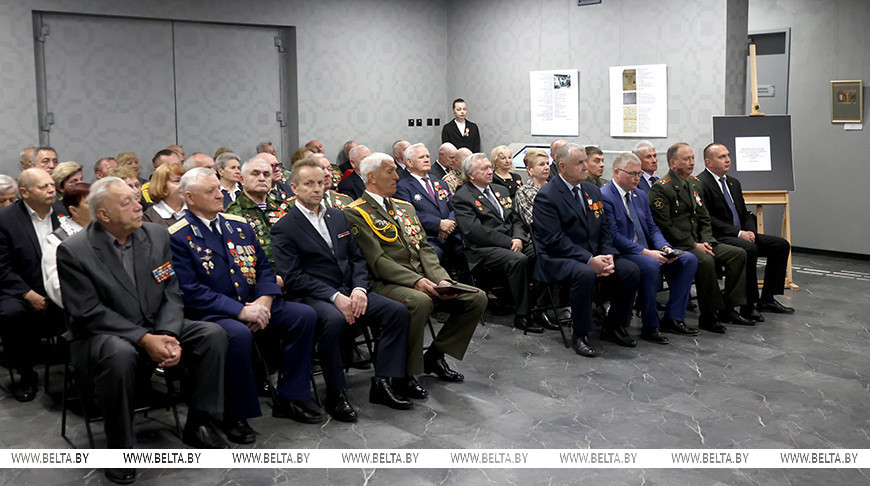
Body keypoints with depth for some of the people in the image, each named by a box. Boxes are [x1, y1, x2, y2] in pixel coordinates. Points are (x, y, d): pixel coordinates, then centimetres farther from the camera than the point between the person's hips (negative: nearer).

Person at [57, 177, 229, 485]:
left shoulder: (157, 235, 2)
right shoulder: (73, 251, -12)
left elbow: (171, 293, 1)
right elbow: (88, 313, -16)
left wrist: (167, 335, -18)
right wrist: (144, 340, -25)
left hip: (157, 330, 5)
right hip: (102, 336, -5)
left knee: (213, 334, -17)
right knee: (120, 354, -38)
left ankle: (199, 424, -2)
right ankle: (119, 448, -18)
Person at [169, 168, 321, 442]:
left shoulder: (239, 225, 15)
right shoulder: (178, 237, -6)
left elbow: (264, 268, 14)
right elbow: (190, 291, -15)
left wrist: (264, 299, -8)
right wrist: (241, 311, -21)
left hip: (253, 306, 7)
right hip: (210, 314, -7)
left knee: (304, 315, -11)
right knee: (238, 334, -37)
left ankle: (289, 399, -2)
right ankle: (236, 416, -16)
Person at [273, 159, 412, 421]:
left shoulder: (338, 216, 18)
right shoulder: (284, 228, -1)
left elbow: (357, 258, 16)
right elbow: (293, 277, -10)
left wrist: (359, 289, -5)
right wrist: (334, 297, -20)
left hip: (349, 291, 6)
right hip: (313, 297, -6)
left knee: (398, 310, -15)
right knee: (334, 319, -38)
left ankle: (382, 383, -9)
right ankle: (336, 395, -22)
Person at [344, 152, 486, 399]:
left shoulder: (405, 207, 22)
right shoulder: (356, 213, -3)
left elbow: (424, 248, 15)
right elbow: (377, 260, -13)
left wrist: (441, 279, -4)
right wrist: (416, 281, -23)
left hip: (423, 279, 8)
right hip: (386, 283, -7)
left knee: (477, 297, -7)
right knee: (420, 302, -38)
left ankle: (435, 356, 7)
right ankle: (404, 374, -19)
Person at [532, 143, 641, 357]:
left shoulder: (593, 191, 14)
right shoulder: (546, 196, -11)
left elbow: (605, 228, 14)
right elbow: (554, 240, -18)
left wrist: (608, 255, -6)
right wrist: (589, 260, -24)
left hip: (594, 255, 7)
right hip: (559, 259, -7)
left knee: (631, 270, -12)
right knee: (585, 274, -37)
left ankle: (615, 327, 6)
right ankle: (580, 335, -18)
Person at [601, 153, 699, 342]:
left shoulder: (640, 196, 17)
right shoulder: (604, 196, -10)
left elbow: (652, 228, 17)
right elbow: (613, 236, -18)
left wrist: (665, 247, -5)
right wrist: (645, 252, -23)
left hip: (646, 251, 9)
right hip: (621, 253, -9)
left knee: (689, 259, -5)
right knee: (651, 266, -36)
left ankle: (672, 318, -3)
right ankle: (649, 327, -22)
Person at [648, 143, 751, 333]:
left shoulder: (695, 184, 16)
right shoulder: (661, 189, -11)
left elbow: (704, 219, 18)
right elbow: (665, 227, -16)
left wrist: (706, 241, -1)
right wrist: (694, 245, -17)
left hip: (698, 243, 8)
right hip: (675, 246, -8)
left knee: (738, 253, -4)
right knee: (705, 260, -33)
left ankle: (728, 308, 0)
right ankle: (708, 316, -20)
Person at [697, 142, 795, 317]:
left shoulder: (734, 182, 19)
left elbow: (745, 214, 21)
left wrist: (751, 231, -1)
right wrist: (738, 233, -19)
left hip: (741, 234, 9)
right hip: (718, 238, -9)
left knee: (781, 245, -1)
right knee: (749, 249, -34)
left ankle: (767, 299, 3)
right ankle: (749, 305, -24)